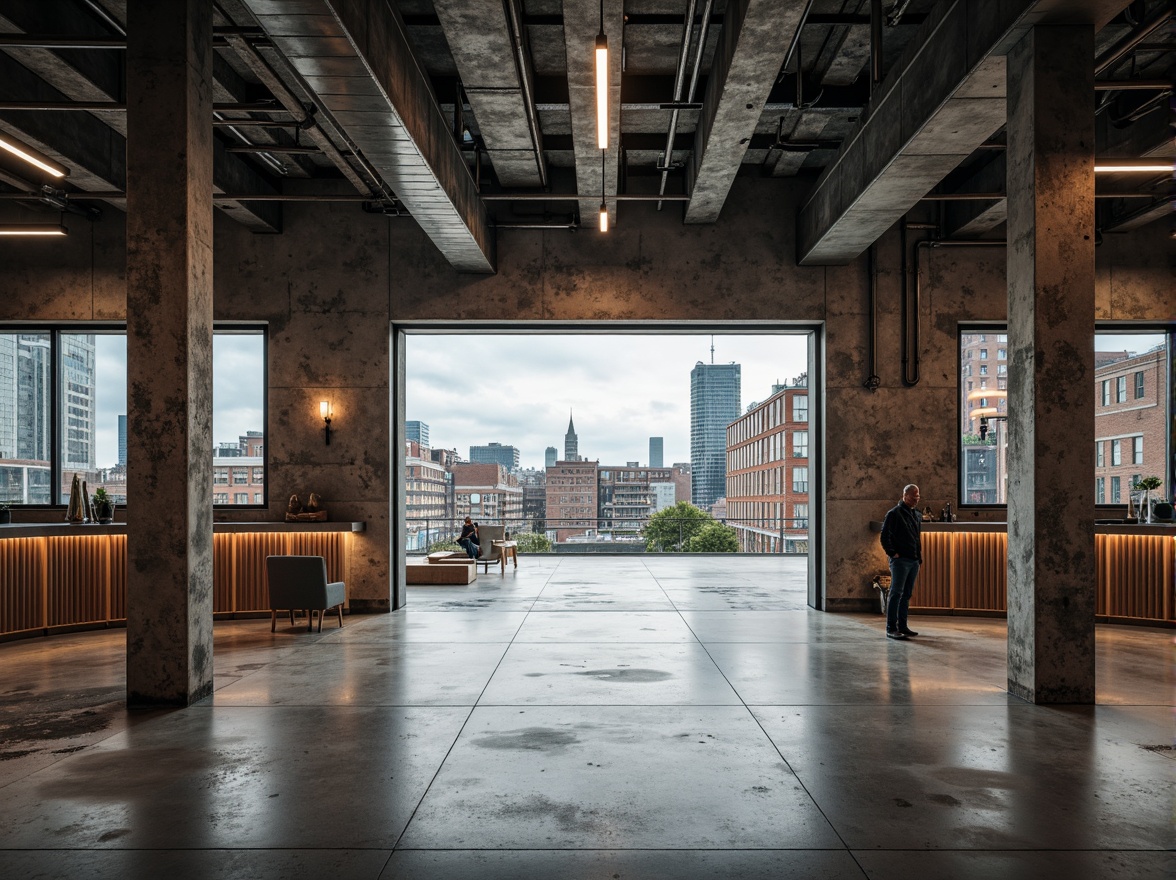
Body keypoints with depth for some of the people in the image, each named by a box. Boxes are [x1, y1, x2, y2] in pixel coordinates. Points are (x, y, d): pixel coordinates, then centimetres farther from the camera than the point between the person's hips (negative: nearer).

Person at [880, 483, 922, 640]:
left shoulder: (917, 515, 16)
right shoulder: (894, 513, -8)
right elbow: (885, 536, -10)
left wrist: (919, 557, 15)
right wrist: (892, 553, -13)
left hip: (914, 561, 8)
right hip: (900, 560, -7)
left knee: (907, 594, 11)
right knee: (896, 593, -8)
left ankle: (902, 626, 19)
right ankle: (891, 629, -6)